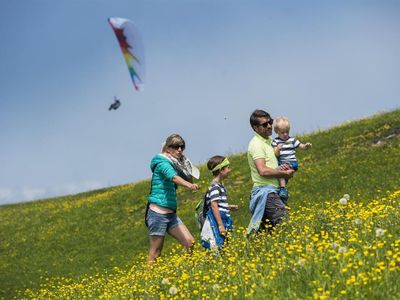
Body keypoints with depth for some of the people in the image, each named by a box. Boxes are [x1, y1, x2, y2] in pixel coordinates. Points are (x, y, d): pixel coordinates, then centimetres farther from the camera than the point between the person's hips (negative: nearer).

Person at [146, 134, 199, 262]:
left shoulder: (175, 165, 16)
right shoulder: (162, 162, -9)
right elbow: (173, 177, -29)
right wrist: (189, 185, -46)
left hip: (171, 213, 8)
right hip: (158, 212, -8)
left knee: (190, 243, -2)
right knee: (155, 252, -6)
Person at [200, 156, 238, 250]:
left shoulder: (219, 186, 17)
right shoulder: (215, 186, -12)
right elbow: (214, 206, -19)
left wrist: (229, 207, 18)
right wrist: (221, 226, -21)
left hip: (222, 220, 10)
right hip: (216, 223, -10)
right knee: (217, 249, -13)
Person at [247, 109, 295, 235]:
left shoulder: (269, 140, 17)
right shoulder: (256, 144, -13)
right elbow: (263, 171, -23)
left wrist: (281, 167, 6)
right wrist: (285, 173, -11)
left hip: (271, 191, 10)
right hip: (265, 191, -10)